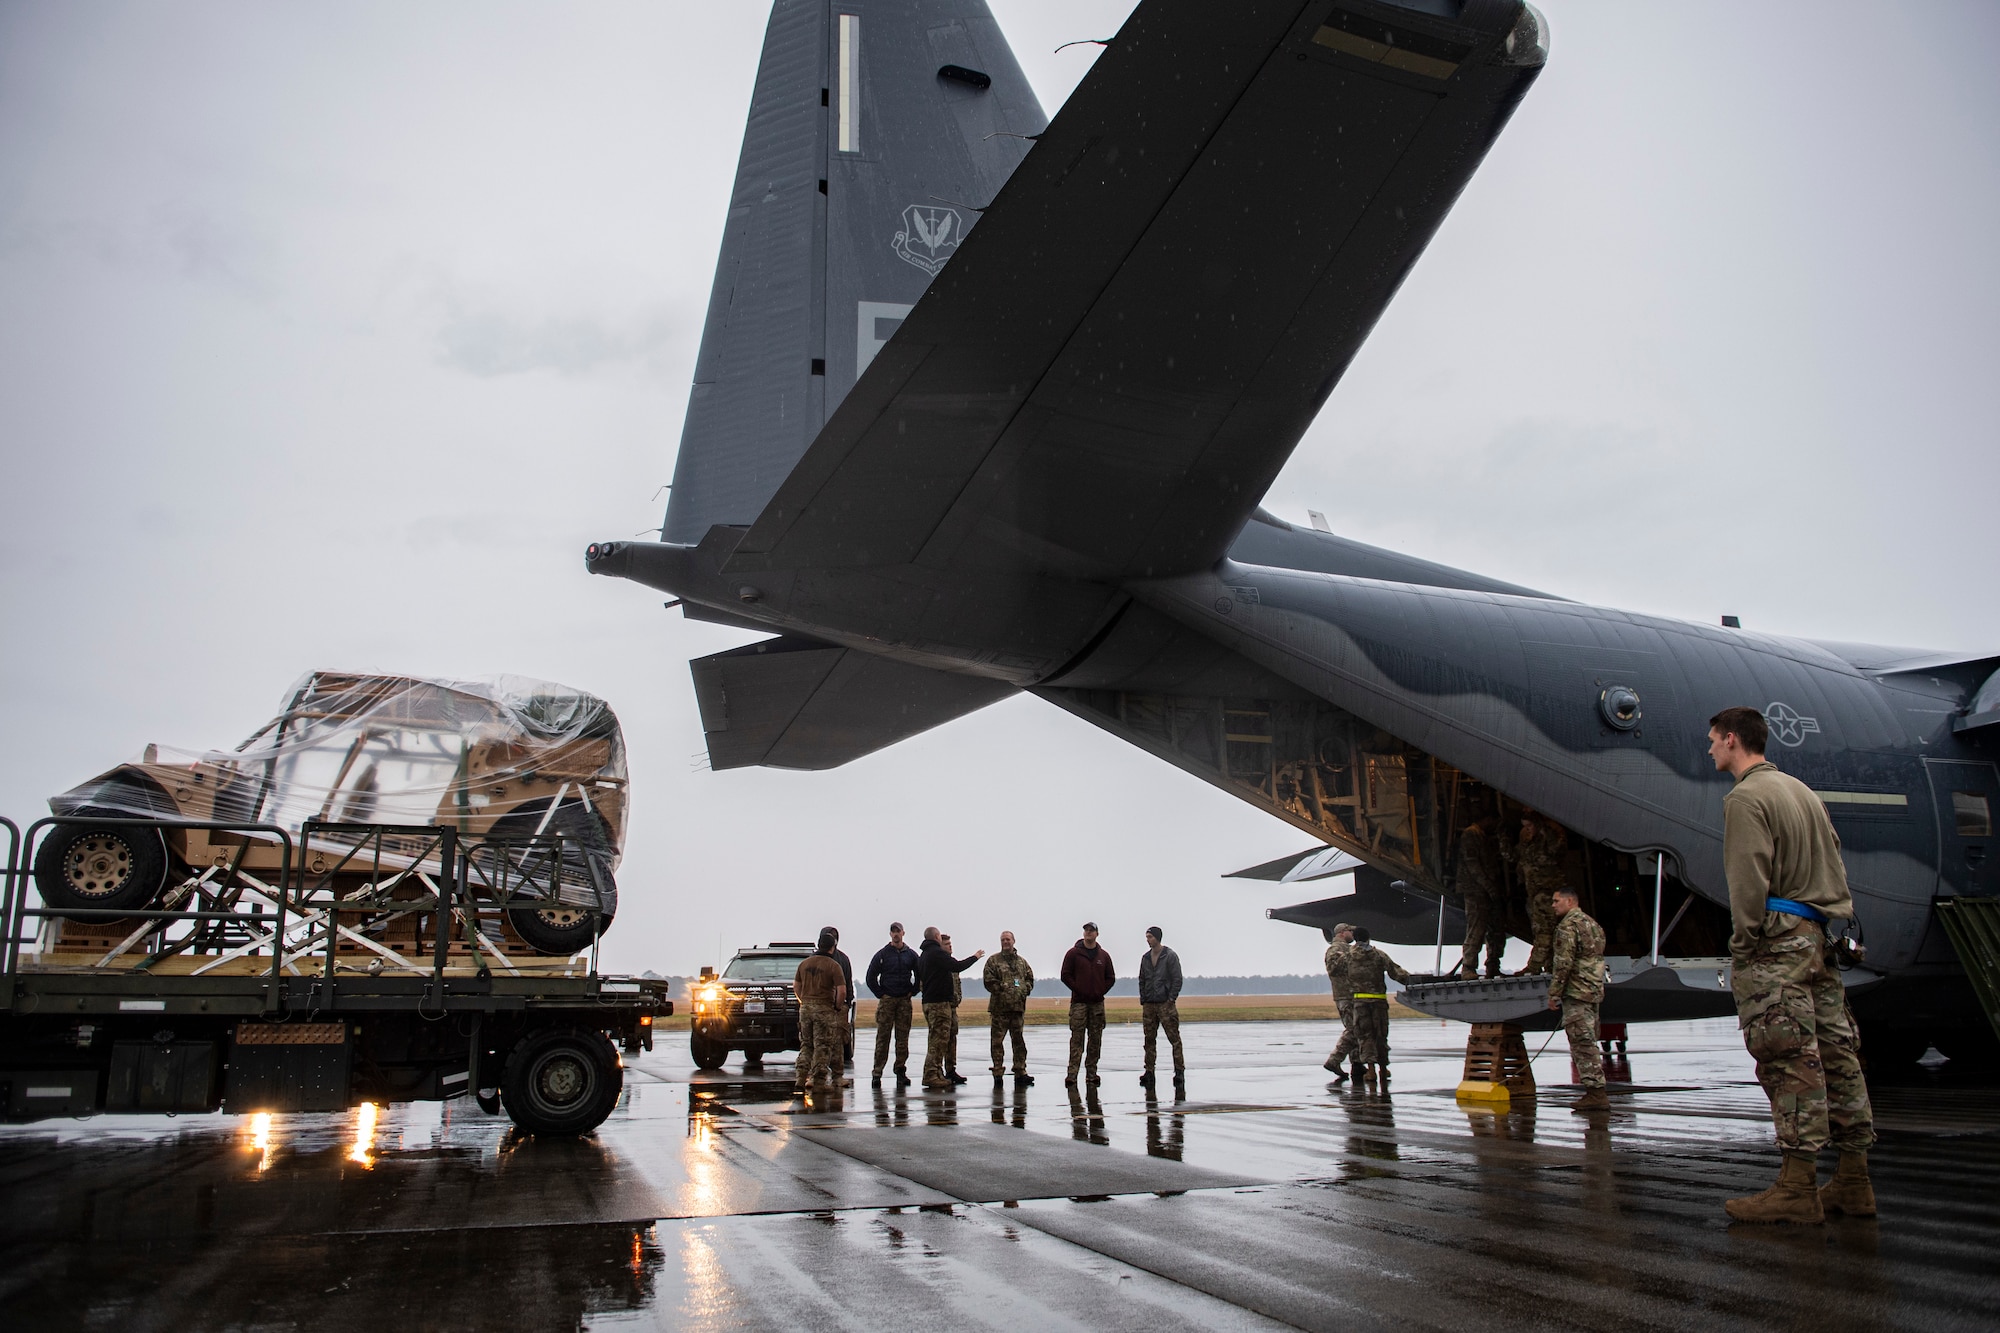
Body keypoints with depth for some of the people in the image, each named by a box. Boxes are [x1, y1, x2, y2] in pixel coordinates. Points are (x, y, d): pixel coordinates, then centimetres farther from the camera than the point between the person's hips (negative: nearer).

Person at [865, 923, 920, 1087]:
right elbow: (871, 977, 4)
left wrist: (912, 992, 4)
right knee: (882, 1037, -4)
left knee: (903, 1037, 2)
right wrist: (881, 994, -2)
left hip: (905, 1000, 2)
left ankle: (901, 1070, 9)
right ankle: (877, 1073, -3)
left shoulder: (911, 955, 9)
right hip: (887, 1000, -2)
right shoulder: (882, 954, 3)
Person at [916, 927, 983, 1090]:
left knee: (936, 1039, 13)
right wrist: (975, 957, -6)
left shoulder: (923, 955, 18)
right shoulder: (937, 953, -13)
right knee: (938, 1038, -9)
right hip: (939, 1002, -10)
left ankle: (937, 1074, 14)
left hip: (928, 1002, 10)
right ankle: (931, 1075, -13)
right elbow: (957, 966, -17)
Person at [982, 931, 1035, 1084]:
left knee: (1019, 1040, 7)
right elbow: (988, 981, -6)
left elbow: (1030, 979, 18)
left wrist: (1025, 989, 1)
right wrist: (1002, 987, -13)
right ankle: (998, 1073, 4)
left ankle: (1020, 1073, 11)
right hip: (999, 1007, -4)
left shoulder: (1022, 961, 15)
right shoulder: (993, 961, 2)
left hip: (1018, 1007, 4)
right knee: (997, 1041, -1)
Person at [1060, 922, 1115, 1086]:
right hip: (1079, 1003, -4)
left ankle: (1092, 1073, 13)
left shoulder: (1104, 956, 10)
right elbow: (1065, 975, -2)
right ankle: (1072, 1075, -9)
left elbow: (1111, 978, 14)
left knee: (1095, 1040, 6)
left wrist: (1101, 991, 2)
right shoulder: (1073, 953, 1)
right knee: (1077, 1039, -8)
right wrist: (1078, 990, -9)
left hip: (1097, 1003, 4)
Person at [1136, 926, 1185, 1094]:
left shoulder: (1170, 956, -3)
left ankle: (1179, 1071, -1)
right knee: (1149, 1040, 5)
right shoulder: (1145, 958, 13)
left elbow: (1177, 979, -6)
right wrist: (1143, 1001, 9)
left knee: (1174, 1039, -5)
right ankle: (1149, 1072, 9)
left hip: (1166, 1004, -5)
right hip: (1149, 1005, 5)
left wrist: (1171, 1000, -12)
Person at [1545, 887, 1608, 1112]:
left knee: (1582, 1043, -9)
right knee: (1588, 1043, 13)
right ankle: (1596, 1092, 13)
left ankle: (1595, 1093, -12)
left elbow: (1563, 963, -17)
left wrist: (1553, 993, -13)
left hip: (1576, 992, -9)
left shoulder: (1568, 925, -11)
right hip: (1594, 992, 10)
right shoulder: (1593, 924, 19)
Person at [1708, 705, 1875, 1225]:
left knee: (1790, 1060, -9)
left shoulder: (1746, 797, -9)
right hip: (1822, 937, 9)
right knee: (1835, 1055, 8)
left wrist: (1742, 946, -11)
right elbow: (1834, 864, 18)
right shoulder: (1803, 791, 19)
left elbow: (1749, 881, -16)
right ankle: (1853, 1183, 12)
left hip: (1779, 940, -9)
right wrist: (1833, 927, 17)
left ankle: (1798, 1187, -9)